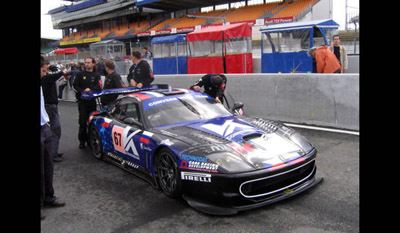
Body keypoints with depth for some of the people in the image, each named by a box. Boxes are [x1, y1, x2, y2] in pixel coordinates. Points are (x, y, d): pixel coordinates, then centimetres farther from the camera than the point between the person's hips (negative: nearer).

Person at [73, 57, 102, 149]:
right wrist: (83, 91, -11)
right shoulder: (80, 74, 9)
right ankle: (82, 140, 3)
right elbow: (75, 85, 5)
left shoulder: (96, 75, 8)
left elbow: (99, 87, -3)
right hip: (82, 100, 0)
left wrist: (90, 89, -19)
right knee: (82, 121, -4)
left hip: (92, 100, 1)